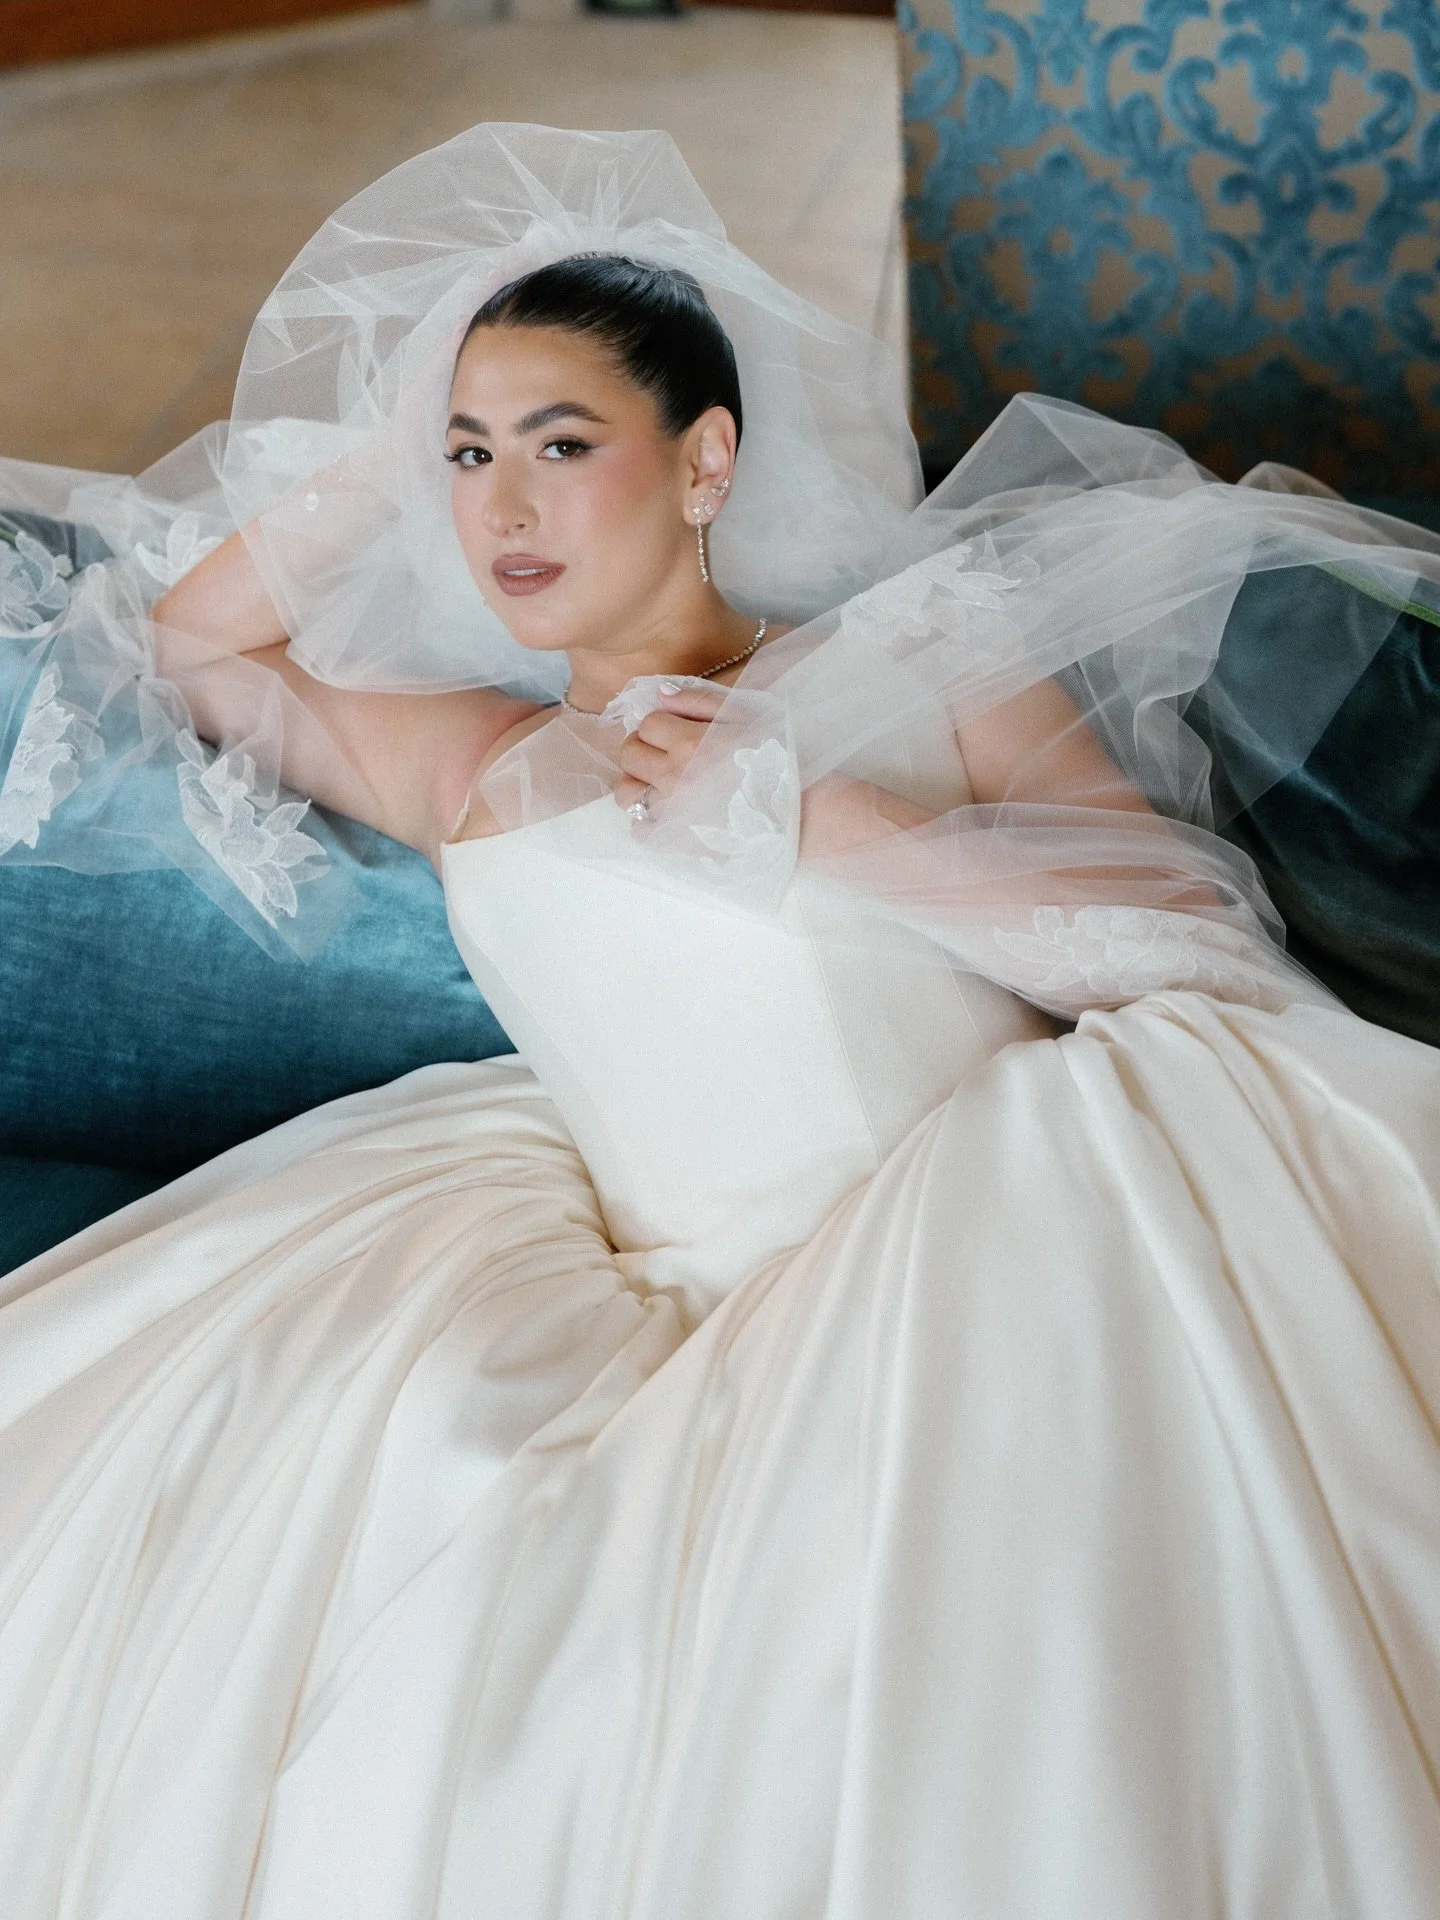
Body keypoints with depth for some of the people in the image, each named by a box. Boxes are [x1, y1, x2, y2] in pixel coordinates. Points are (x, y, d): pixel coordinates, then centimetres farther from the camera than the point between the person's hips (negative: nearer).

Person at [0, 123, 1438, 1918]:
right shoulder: (482, 773, 23)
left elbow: (1191, 913, 0)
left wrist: (812, 823, -7)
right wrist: (390, 457, 24)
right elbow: (183, 643, 32)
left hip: (979, 1256, -2)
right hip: (677, 1312, 2)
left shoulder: (916, 658, 12)